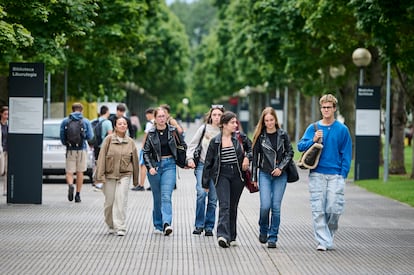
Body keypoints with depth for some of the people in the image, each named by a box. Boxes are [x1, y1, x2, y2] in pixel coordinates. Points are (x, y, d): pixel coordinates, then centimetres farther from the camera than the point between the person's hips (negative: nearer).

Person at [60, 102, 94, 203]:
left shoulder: (65, 121, 2)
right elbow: (90, 137, -4)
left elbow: (62, 137, 0)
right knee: (80, 172, 11)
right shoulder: (86, 122, -1)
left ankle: (70, 185, -27)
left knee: (69, 172, 4)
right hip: (82, 149, 0)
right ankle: (78, 194, 12)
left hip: (70, 150, 0)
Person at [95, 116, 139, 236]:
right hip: (110, 174, 0)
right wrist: (100, 175, -8)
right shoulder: (109, 139, -1)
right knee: (109, 201, 5)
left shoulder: (130, 142, 5)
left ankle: (121, 227, -10)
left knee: (121, 200, -12)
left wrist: (135, 179, 16)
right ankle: (111, 226, 24)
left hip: (125, 175, 0)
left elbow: (135, 160, 12)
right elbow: (102, 157, -2)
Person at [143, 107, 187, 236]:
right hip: (155, 165, 1)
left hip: (169, 164, -1)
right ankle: (158, 225, 19)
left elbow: (183, 145, 13)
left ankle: (167, 224, -25)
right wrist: (150, 167, -11)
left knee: (166, 196, -15)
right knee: (157, 197, 8)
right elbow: (146, 152, 2)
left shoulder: (173, 130, 1)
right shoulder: (151, 133, 0)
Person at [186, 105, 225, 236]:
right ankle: (199, 225, -8)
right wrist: (190, 158, -2)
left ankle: (209, 227, 14)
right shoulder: (204, 128, 3)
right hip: (202, 165, -1)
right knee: (201, 192, -18)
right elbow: (192, 144, 10)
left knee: (213, 198, 3)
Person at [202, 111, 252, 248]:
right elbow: (208, 163, 7)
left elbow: (251, 148, 19)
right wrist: (205, 183, 8)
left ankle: (231, 237, 19)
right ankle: (223, 235, -26)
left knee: (233, 206, 9)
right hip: (221, 175, -2)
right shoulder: (215, 141, 1)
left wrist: (247, 157, -4)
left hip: (237, 175, 2)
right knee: (224, 205, -16)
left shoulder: (240, 137, 4)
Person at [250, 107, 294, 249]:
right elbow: (255, 157, 7)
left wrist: (281, 168, -7)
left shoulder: (283, 135, 4)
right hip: (264, 174, 0)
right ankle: (263, 230, 16)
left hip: (280, 175, 0)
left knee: (276, 206, -2)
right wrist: (254, 177, 7)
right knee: (265, 205, -11)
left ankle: (273, 238, 5)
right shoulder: (260, 136, 3)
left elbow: (290, 153, 6)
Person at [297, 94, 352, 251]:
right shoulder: (313, 128, 7)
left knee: (334, 209, -5)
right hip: (317, 174, 1)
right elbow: (300, 146, 4)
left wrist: (343, 174, -4)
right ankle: (323, 241, 2)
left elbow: (346, 154, 4)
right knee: (318, 210, -2)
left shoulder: (342, 129, 4)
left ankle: (330, 233, 20)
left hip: (335, 175, -1)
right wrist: (313, 140, -14)